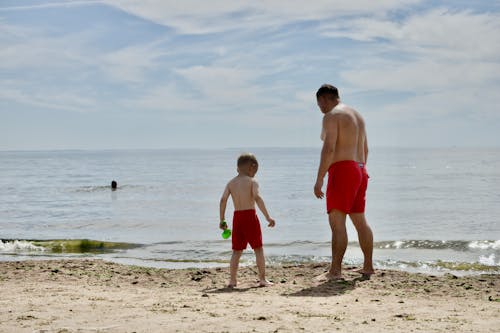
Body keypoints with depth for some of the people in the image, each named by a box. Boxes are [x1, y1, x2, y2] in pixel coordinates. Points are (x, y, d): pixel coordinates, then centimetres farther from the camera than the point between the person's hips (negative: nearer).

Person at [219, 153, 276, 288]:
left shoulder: (231, 183, 9)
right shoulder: (252, 182, -4)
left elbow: (223, 200, 0)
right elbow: (257, 198, -18)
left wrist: (222, 220, 6)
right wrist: (267, 217, -19)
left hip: (237, 217, 4)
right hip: (250, 216, -4)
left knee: (237, 250, 12)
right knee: (258, 249, 5)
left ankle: (232, 280, 9)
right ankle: (262, 279, 5)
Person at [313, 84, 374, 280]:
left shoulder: (331, 116, -8)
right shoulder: (356, 115, 20)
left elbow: (329, 149, -19)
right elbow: (365, 149, 23)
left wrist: (319, 180, -19)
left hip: (342, 170, -9)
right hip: (360, 171, 9)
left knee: (337, 222, -12)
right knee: (360, 221, 15)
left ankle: (335, 270, -17)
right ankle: (368, 266, 22)